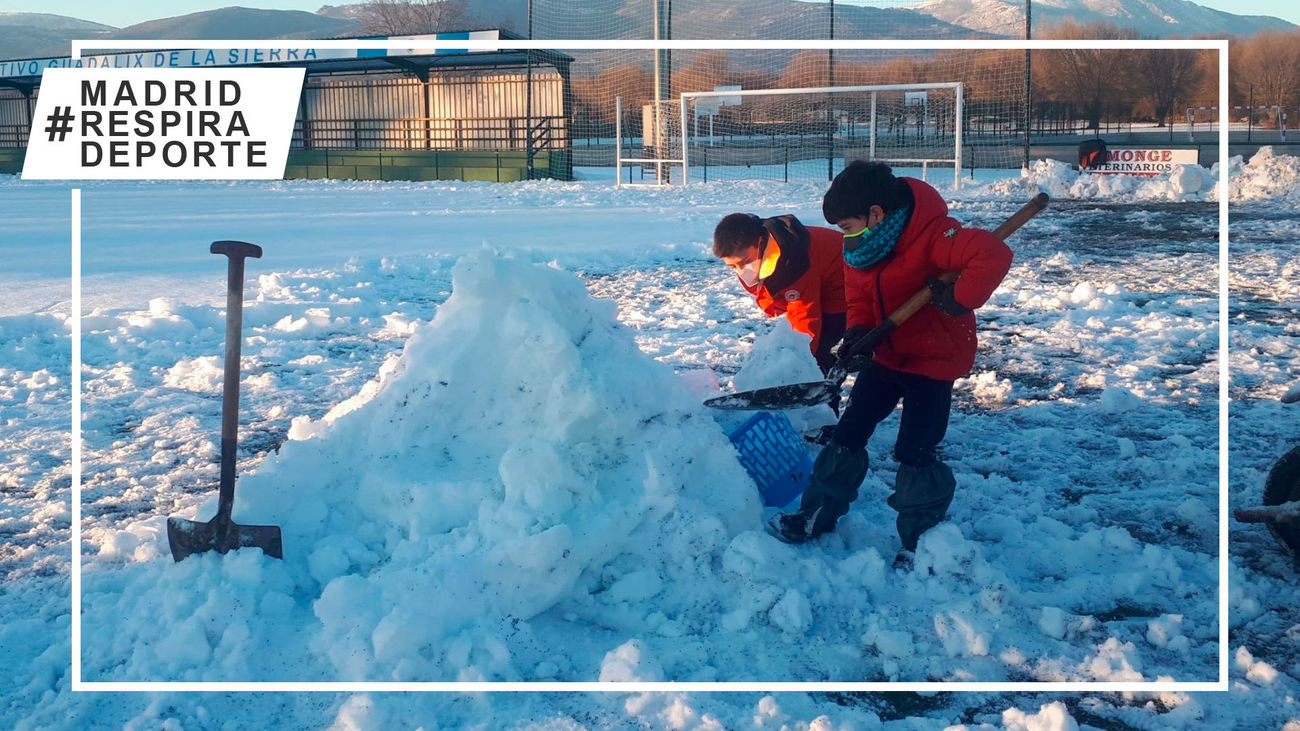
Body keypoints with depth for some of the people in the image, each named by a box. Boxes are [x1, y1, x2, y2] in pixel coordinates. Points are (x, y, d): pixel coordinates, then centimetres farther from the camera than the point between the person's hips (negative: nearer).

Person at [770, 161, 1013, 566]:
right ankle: (816, 516, 22)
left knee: (915, 453, -6)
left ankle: (922, 539, 10)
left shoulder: (932, 233, -27)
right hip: (887, 355, 7)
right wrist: (857, 331, -13)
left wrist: (961, 298, -32)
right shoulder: (860, 250, -2)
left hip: (934, 360, -7)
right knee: (848, 434, 9)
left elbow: (994, 254, -36)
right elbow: (859, 299, 7)